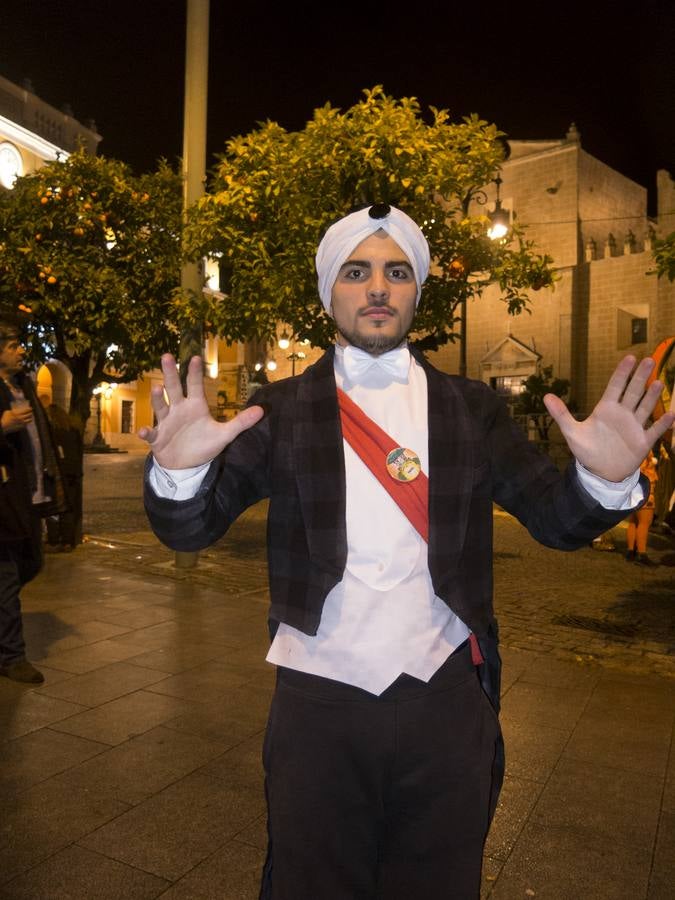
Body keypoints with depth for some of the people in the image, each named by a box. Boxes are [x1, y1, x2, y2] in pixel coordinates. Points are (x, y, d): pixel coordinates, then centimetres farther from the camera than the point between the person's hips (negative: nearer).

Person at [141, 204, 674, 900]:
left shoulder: (472, 408, 1)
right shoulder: (281, 411, -3)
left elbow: (558, 521, -3)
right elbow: (190, 529, -8)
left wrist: (605, 478, -24)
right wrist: (179, 469, -31)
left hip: (444, 700, 2)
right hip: (316, 703, -1)